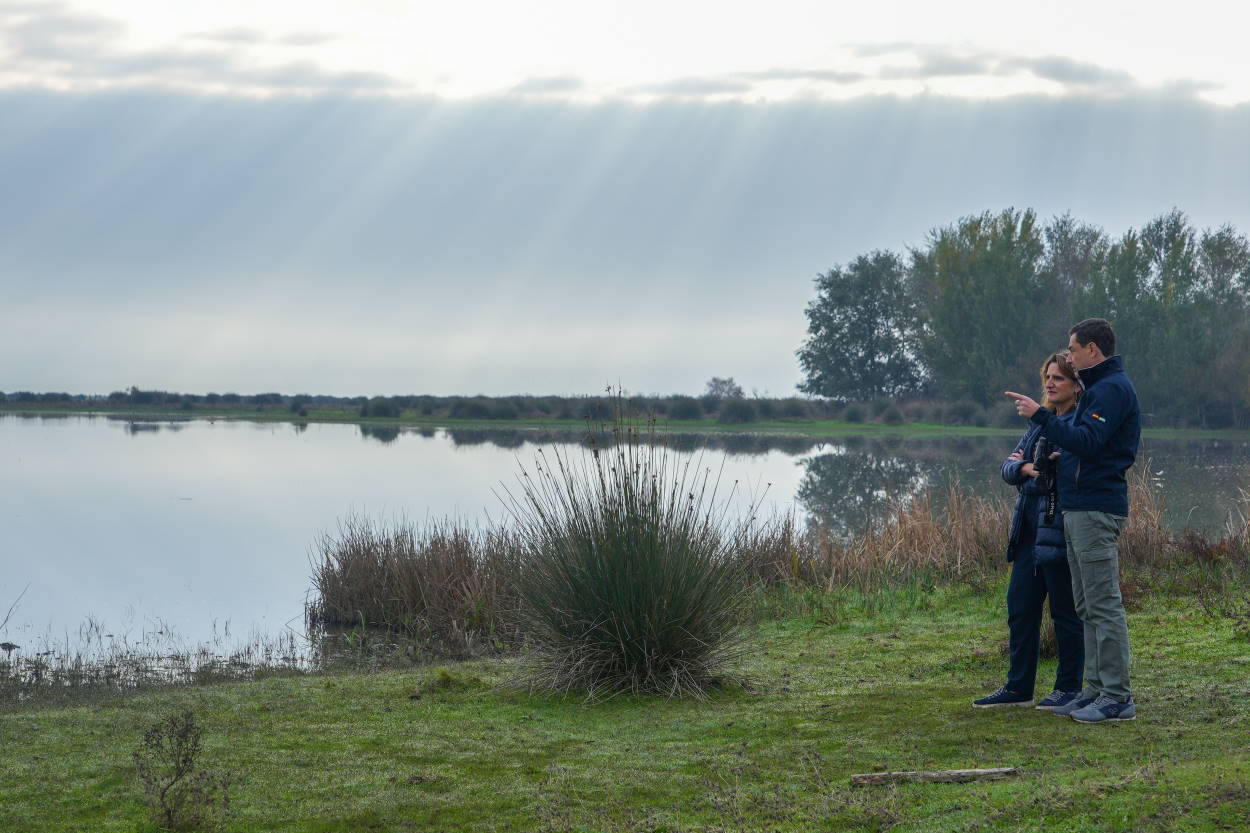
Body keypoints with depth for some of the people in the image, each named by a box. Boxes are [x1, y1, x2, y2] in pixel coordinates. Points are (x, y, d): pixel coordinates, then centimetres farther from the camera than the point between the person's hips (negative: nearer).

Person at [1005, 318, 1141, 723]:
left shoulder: (1112, 388, -12)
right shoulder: (1098, 387, 21)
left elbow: (1088, 442, -23)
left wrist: (1040, 415, -19)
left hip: (1097, 510, -11)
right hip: (1079, 508, 11)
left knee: (1104, 606, -9)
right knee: (1088, 607, 12)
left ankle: (1117, 697, -8)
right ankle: (1097, 689, 17)